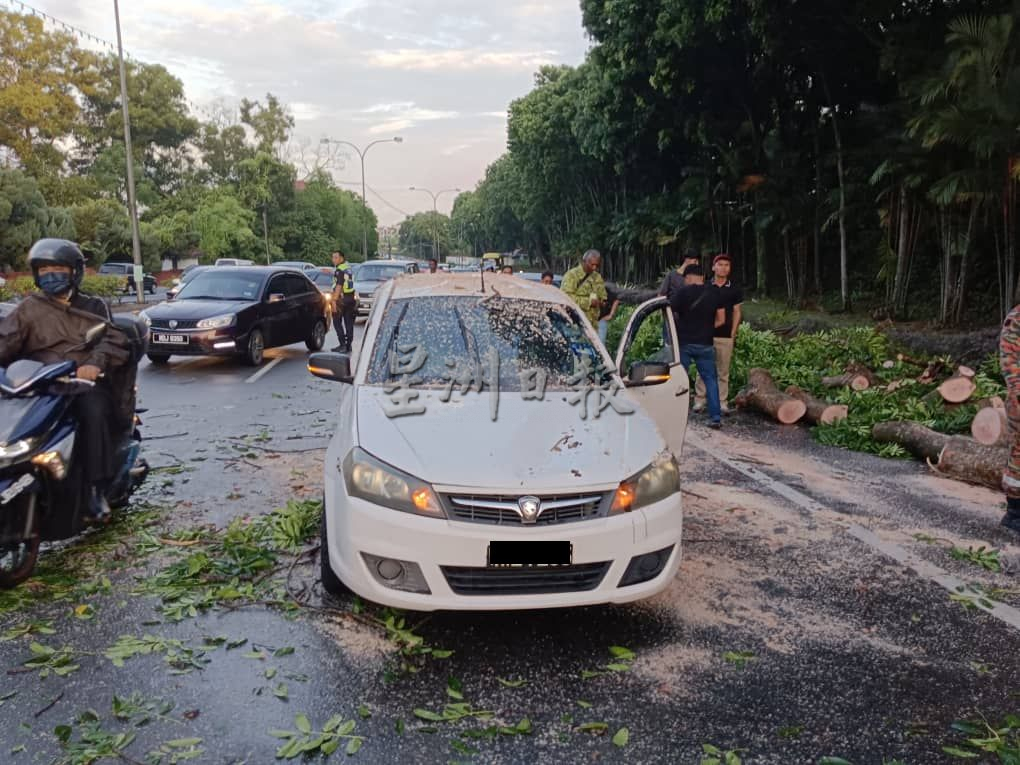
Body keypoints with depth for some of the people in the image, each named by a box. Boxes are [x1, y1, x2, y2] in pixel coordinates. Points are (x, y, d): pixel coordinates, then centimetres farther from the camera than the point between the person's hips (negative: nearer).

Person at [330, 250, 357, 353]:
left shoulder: (339, 270, -15)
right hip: (351, 297, 8)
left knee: (337, 322, -1)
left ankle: (342, 345, -7)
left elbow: (338, 286, -22)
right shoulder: (348, 267, 11)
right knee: (349, 323, 9)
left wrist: (334, 300, -23)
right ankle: (348, 345, 12)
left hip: (342, 298, -8)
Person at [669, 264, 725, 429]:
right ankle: (716, 417, 4)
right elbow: (721, 320, 4)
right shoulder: (714, 293, 2)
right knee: (710, 379, 9)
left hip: (683, 342, -2)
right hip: (705, 344, 2)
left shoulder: (682, 292, -8)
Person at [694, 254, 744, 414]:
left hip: (726, 336, 1)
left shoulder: (735, 290, 7)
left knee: (723, 372, 5)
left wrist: (733, 334, 0)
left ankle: (722, 403, 9)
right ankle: (699, 401, 6)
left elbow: (736, 312, 8)